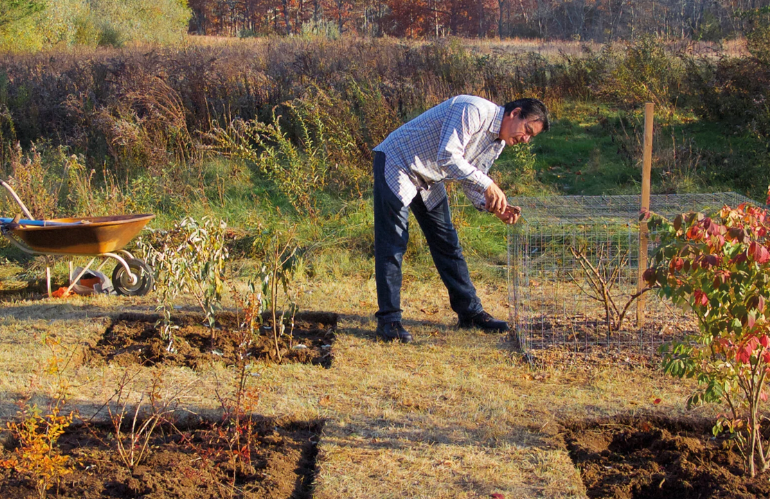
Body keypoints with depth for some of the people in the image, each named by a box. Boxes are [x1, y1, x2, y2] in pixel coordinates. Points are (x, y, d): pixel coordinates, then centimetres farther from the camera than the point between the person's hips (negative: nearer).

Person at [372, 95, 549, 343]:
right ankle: (388, 319, -6)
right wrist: (487, 185, -33)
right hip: (397, 163, -9)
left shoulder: (497, 142, 4)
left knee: (447, 243, 9)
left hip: (429, 180, 9)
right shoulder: (474, 111, -25)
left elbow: (470, 180, 8)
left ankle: (470, 312, 16)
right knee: (392, 245, -10)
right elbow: (448, 157, -33)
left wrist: (493, 206, -10)